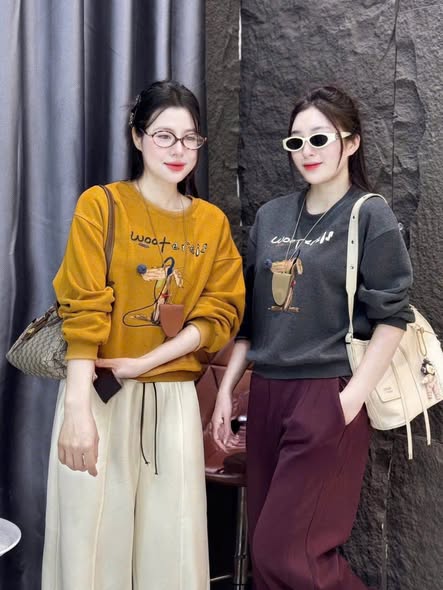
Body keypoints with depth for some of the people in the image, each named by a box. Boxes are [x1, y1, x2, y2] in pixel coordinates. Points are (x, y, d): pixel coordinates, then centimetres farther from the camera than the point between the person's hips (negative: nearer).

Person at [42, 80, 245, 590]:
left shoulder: (213, 222, 9)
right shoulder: (100, 205, -2)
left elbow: (220, 312, 2)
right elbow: (83, 311, -10)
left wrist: (145, 363, -11)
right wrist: (77, 409, -19)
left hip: (174, 396, 3)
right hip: (101, 392, -3)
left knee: (173, 536, 7)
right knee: (92, 531, 2)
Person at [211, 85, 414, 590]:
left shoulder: (370, 215, -3)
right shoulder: (271, 217, 11)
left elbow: (392, 318, -7)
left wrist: (352, 397, -17)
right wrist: (226, 389, 10)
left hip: (328, 396, -5)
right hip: (267, 394, 6)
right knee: (263, 547, 11)